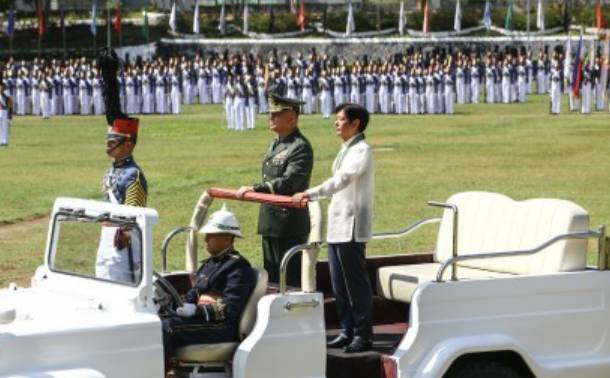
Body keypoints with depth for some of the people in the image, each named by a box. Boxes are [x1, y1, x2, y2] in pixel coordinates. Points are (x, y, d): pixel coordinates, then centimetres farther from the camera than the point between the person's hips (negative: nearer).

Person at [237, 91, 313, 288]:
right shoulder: (275, 144, 16)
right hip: (270, 225, 10)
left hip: (290, 227, -10)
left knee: (290, 282, -6)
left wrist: (255, 189, -28)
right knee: (272, 278, 15)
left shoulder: (300, 147, -14)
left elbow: (288, 182, -25)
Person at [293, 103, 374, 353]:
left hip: (352, 227, -9)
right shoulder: (346, 150, 17)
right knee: (339, 285, 12)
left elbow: (342, 180, -24)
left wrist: (310, 194, -30)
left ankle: (363, 335, 0)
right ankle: (347, 331, 19)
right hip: (337, 227, 9)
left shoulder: (361, 150, -13)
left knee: (356, 283, -5)